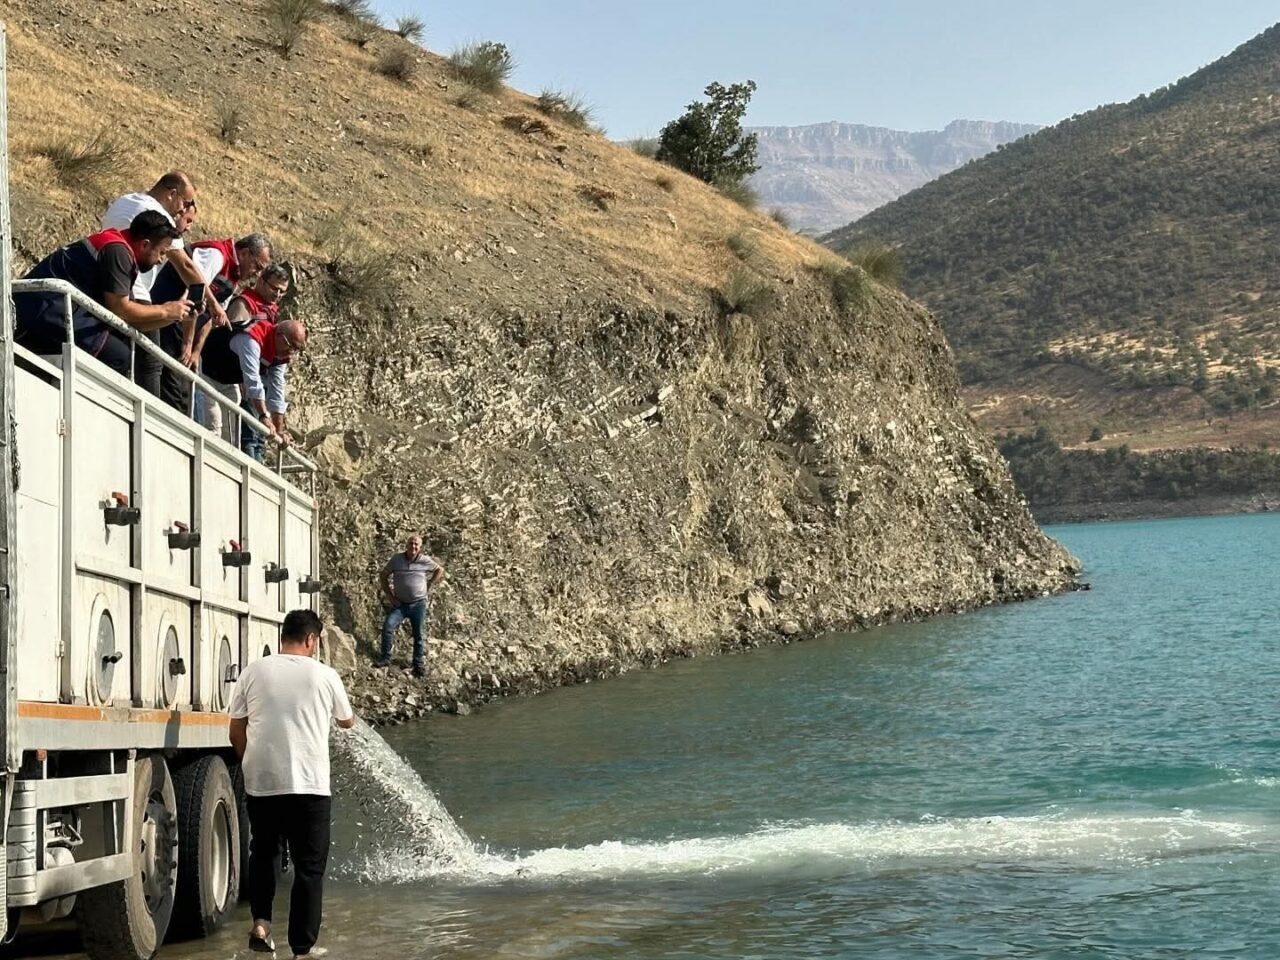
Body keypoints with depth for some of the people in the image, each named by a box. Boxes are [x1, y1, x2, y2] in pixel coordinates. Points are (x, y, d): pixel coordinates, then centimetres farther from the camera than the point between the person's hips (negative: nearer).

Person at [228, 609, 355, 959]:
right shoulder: (324, 675, 0)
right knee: (309, 867, 5)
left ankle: (261, 923, 14)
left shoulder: (253, 672, 2)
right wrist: (349, 717, 40)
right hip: (309, 785, -2)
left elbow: (237, 732, 6)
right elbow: (347, 721, 17)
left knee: (262, 852, 25)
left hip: (260, 782, 2)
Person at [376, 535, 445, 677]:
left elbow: (440, 570, 14)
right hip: (399, 603, 0)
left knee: (419, 634, 4)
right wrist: (389, 595, 1)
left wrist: (429, 585, 6)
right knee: (387, 626, -17)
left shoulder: (425, 561, -3)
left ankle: (419, 664, 13)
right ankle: (385, 658, -6)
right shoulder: (396, 560, -3)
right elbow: (383, 576, 7)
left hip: (418, 603, 0)